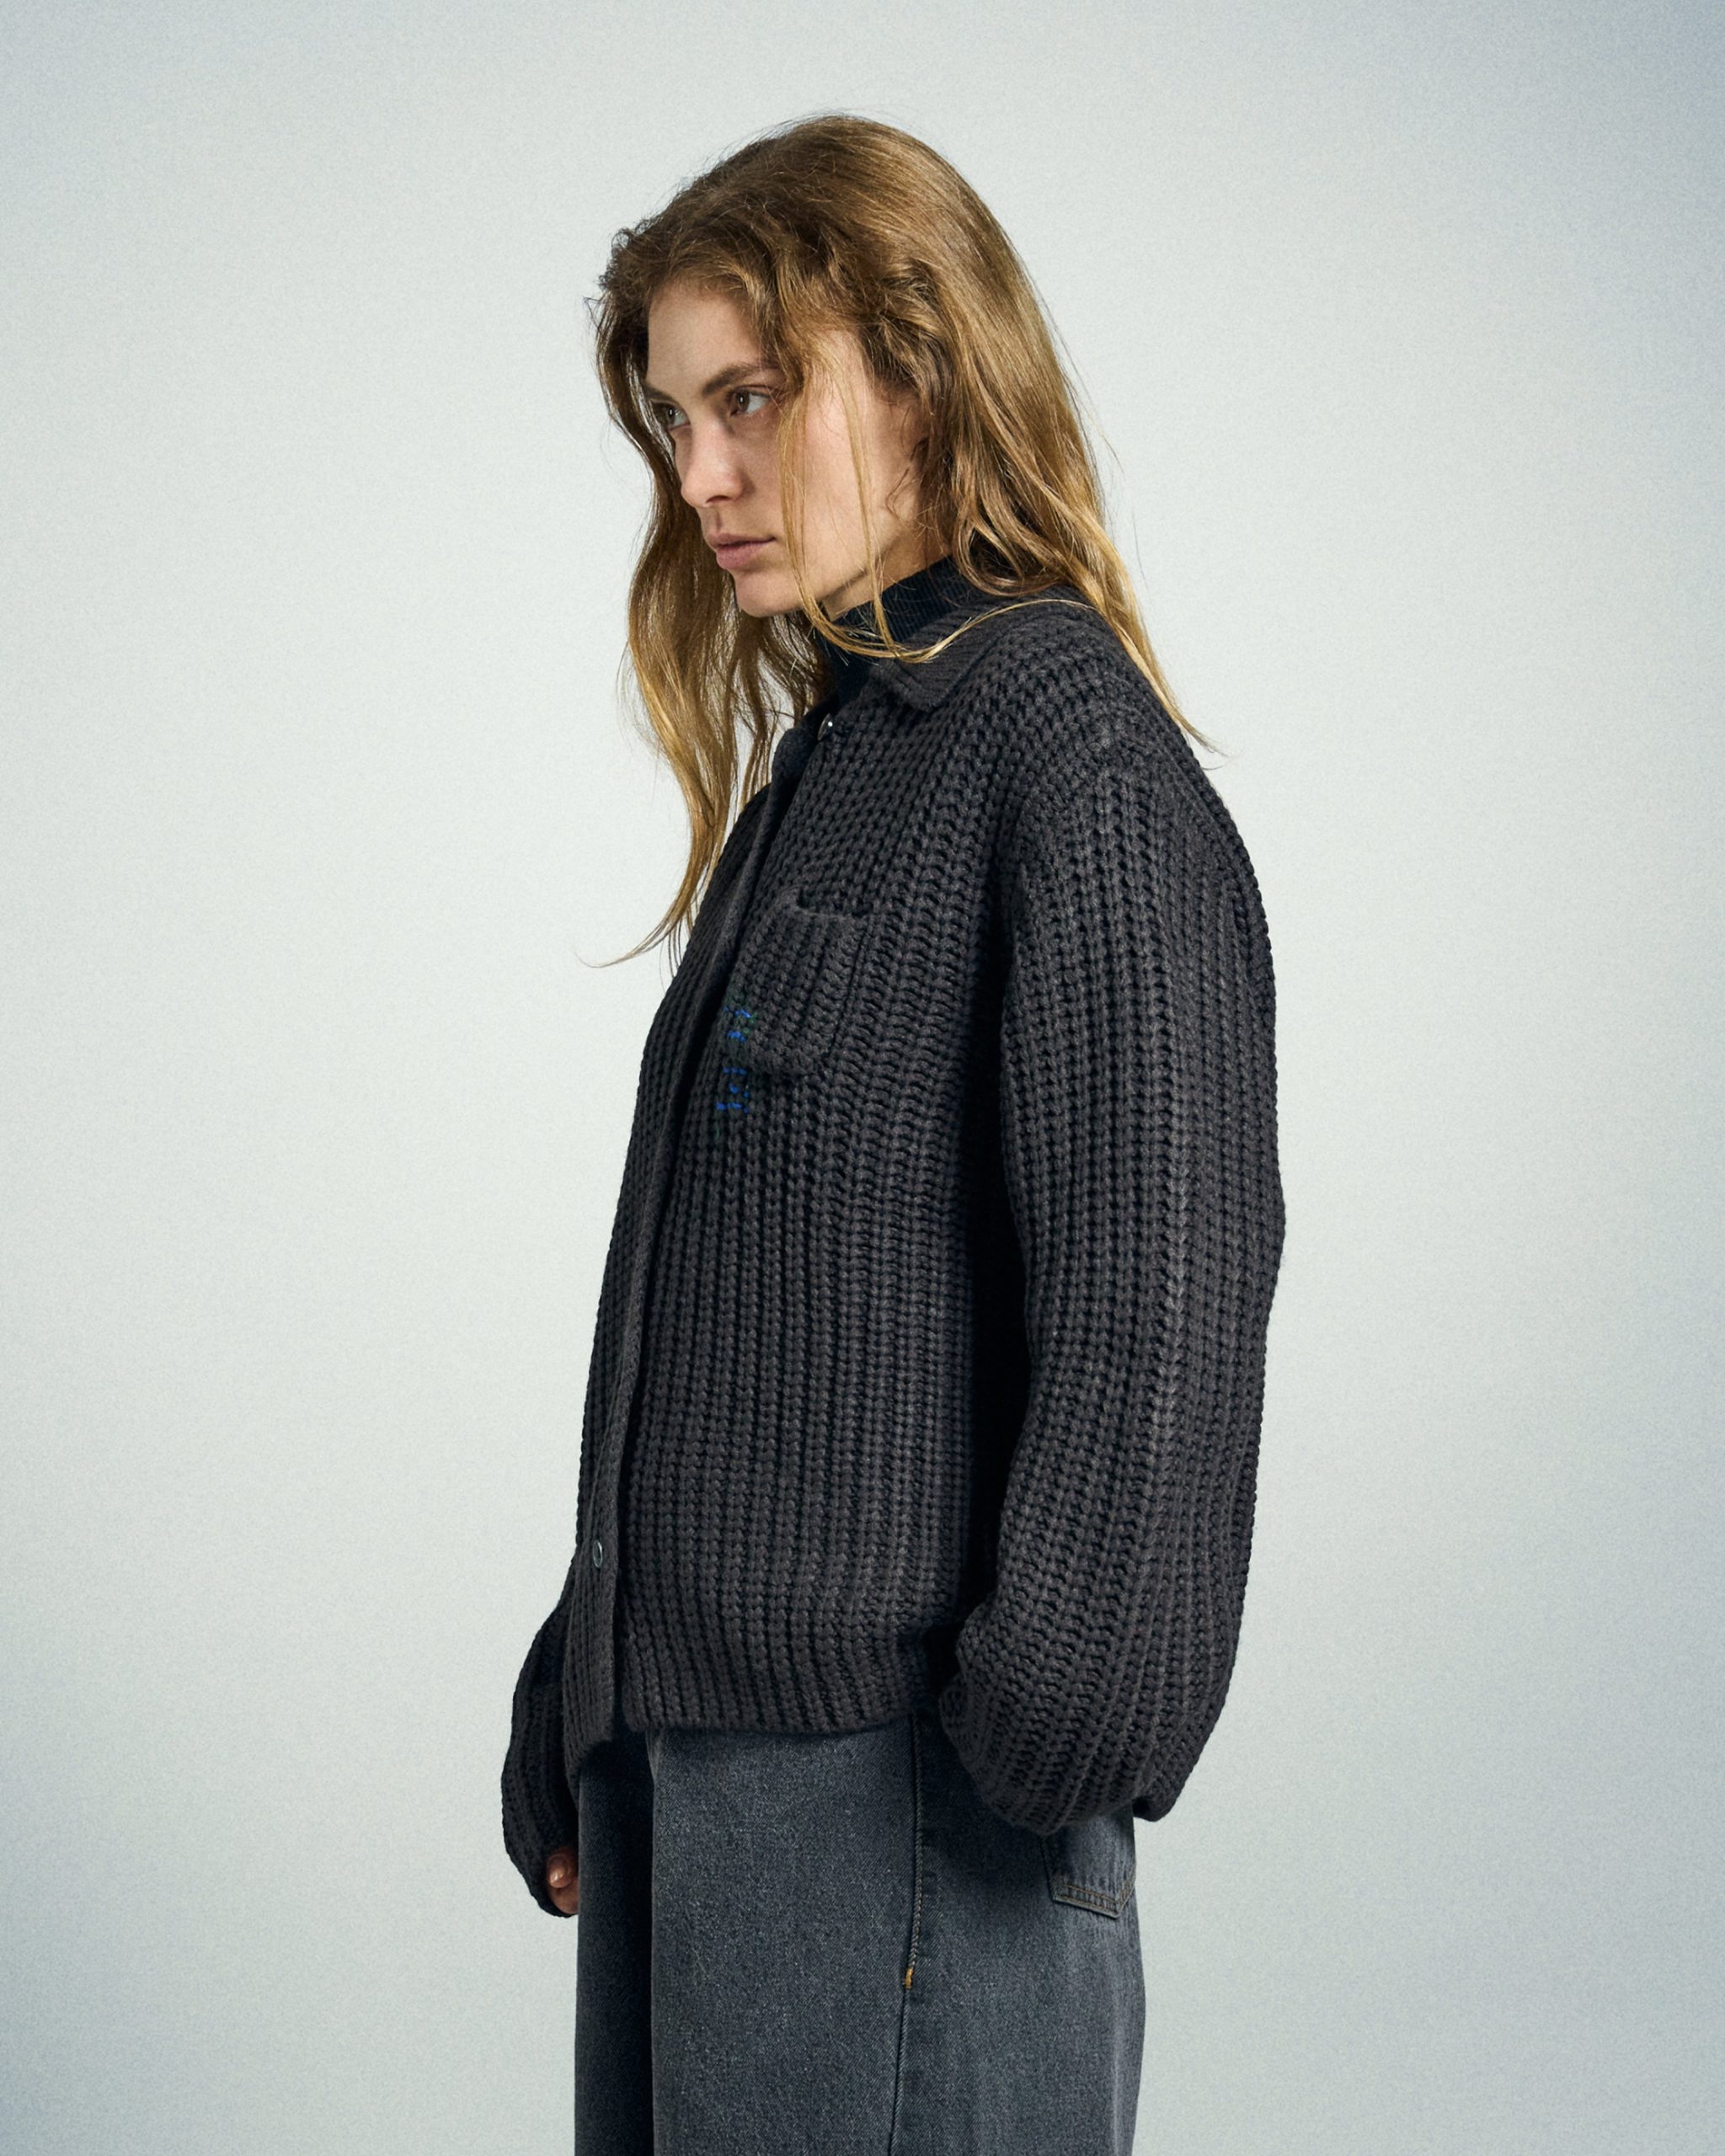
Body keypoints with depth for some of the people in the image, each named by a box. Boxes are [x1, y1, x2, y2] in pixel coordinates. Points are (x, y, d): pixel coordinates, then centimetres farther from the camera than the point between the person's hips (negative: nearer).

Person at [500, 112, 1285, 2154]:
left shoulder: (1067, 749, -10)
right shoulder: (819, 761, 16)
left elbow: (1159, 1302, -17)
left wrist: (1052, 1738, -18)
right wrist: (577, 1718, 16)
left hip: (901, 1791, -8)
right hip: (682, 1750, 8)